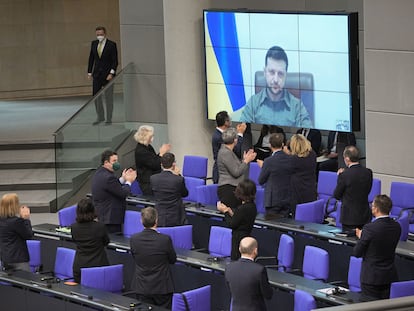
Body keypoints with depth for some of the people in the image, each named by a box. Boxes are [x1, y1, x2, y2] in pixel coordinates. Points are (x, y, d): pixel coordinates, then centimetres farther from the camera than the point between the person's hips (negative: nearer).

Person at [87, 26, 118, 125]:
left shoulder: (111, 45, -7)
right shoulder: (94, 43, 7)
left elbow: (115, 61, -8)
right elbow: (91, 58, 12)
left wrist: (111, 73, -16)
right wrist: (89, 72, 8)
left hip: (108, 74, -4)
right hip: (97, 74, 5)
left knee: (108, 98, 2)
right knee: (96, 96, 6)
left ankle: (109, 119, 10)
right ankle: (100, 117, 20)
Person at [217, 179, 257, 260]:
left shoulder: (243, 209, -23)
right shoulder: (252, 206, 5)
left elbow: (232, 224, -14)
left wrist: (225, 211, -4)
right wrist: (231, 212, 12)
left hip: (239, 239, -9)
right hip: (246, 236, 9)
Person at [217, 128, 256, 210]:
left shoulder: (228, 151, 18)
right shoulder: (225, 153, -12)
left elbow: (238, 169, 20)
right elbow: (236, 173, -14)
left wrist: (245, 160, 13)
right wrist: (246, 161, -5)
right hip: (228, 189, -10)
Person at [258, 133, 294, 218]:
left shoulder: (269, 161, -17)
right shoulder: (291, 159, -3)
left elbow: (261, 181, -5)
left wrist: (262, 167, 12)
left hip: (273, 201, -5)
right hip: (288, 200, 5)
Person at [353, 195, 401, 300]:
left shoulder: (370, 228, -19)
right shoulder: (396, 227, -1)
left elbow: (357, 253, -10)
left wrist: (361, 237, 8)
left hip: (371, 277, -6)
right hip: (390, 276, 6)